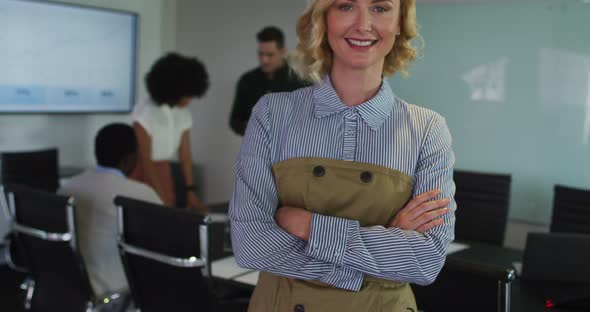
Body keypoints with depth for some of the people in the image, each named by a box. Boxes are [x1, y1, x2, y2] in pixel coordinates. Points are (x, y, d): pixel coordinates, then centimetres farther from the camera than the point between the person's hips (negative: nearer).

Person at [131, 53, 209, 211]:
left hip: (164, 175, 5)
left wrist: (191, 192, -8)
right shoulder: (145, 112, -20)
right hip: (141, 174, -5)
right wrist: (162, 198, -25)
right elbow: (145, 159, -22)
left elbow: (185, 156, 0)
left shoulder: (184, 113, -2)